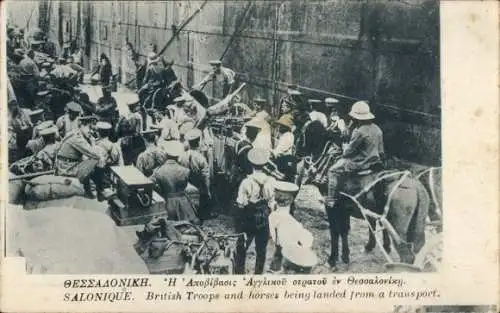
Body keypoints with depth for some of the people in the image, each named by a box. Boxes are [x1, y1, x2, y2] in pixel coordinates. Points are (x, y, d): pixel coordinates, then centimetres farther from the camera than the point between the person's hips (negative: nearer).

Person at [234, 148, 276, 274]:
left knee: (241, 248, 15)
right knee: (261, 248, 17)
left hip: (247, 219, -2)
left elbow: (240, 204, -17)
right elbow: (271, 203, -3)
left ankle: (239, 271, 24)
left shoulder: (247, 182, -21)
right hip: (264, 219, 2)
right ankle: (259, 272, 28)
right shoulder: (271, 181, -13)